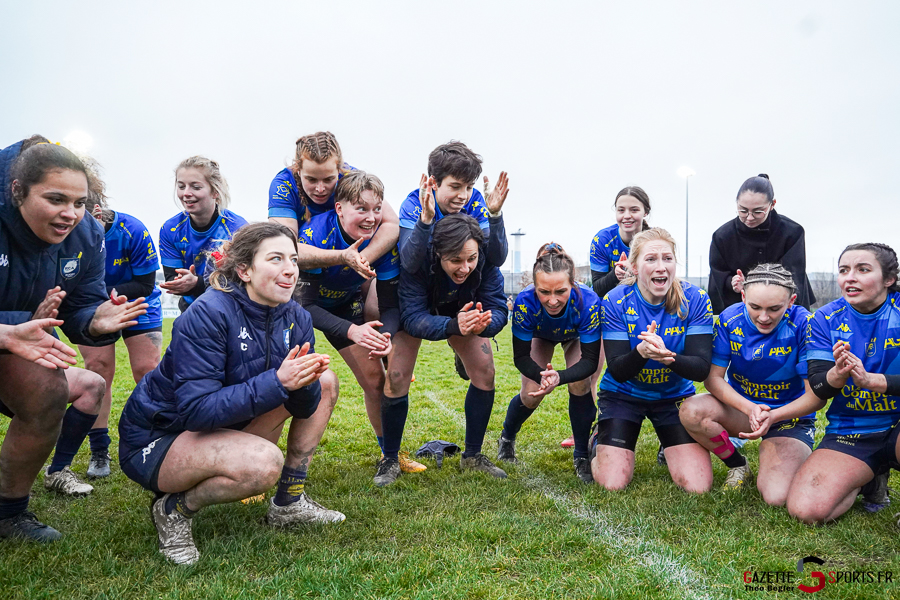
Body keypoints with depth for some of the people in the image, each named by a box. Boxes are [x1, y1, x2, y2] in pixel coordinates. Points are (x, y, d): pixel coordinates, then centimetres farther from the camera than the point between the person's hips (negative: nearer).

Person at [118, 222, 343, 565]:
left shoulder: (296, 319, -6)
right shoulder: (209, 314, -26)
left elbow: (305, 407, -4)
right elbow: (197, 410, -31)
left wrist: (304, 383, -28)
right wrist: (278, 382, -37)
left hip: (226, 423, 7)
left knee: (325, 382, -1)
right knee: (263, 463, -35)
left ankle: (289, 503, 8)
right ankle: (175, 508, -4)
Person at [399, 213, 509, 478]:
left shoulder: (486, 260, -33)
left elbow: (498, 310, -31)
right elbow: (412, 317, -41)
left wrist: (483, 324, -55)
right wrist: (453, 325, -60)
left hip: (466, 311, 3)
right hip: (417, 312, -2)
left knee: (485, 373, -6)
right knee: (396, 377, -15)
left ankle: (472, 456, 11)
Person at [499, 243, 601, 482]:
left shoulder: (588, 302, -44)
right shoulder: (525, 302, -42)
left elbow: (590, 360, -36)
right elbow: (521, 356, -30)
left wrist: (559, 377, -55)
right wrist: (542, 376, -51)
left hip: (579, 336, 0)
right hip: (541, 336, 1)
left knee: (579, 385, -22)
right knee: (531, 395, -7)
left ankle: (582, 457, 0)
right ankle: (507, 438, 28)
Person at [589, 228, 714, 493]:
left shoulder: (695, 300, -15)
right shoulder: (616, 302, -17)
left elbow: (702, 368, -19)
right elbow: (617, 370, -18)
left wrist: (668, 357, -41)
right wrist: (641, 352, -41)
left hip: (675, 395, 1)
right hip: (623, 394, -1)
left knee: (698, 486, -9)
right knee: (612, 484, -10)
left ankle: (669, 446, 24)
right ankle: (599, 440, 23)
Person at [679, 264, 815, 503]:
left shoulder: (804, 325, -20)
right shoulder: (730, 319, -13)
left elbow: (815, 395, -17)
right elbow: (713, 377, -11)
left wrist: (772, 417, -32)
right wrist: (750, 408, -28)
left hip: (789, 415, -3)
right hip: (740, 406, 3)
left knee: (777, 497, -26)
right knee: (691, 411, -30)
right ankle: (738, 465, 1)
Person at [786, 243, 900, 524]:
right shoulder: (826, 319, 0)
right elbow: (817, 390, -6)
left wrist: (869, 379, -32)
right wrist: (838, 373, -28)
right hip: (849, 434, 3)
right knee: (805, 509, -18)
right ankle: (871, 475, 12)